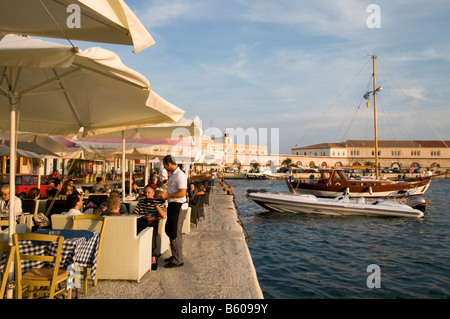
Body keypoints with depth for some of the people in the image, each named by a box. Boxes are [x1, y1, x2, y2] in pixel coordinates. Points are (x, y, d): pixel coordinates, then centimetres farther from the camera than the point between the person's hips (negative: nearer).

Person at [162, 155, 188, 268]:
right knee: (169, 230, 18)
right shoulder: (172, 174, 15)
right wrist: (164, 194, 12)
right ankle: (175, 255, 32)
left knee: (175, 233, -4)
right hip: (172, 205, 11)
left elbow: (182, 193, -26)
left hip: (178, 206, -11)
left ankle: (178, 260, 7)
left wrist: (168, 195, -19)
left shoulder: (180, 175, -19)